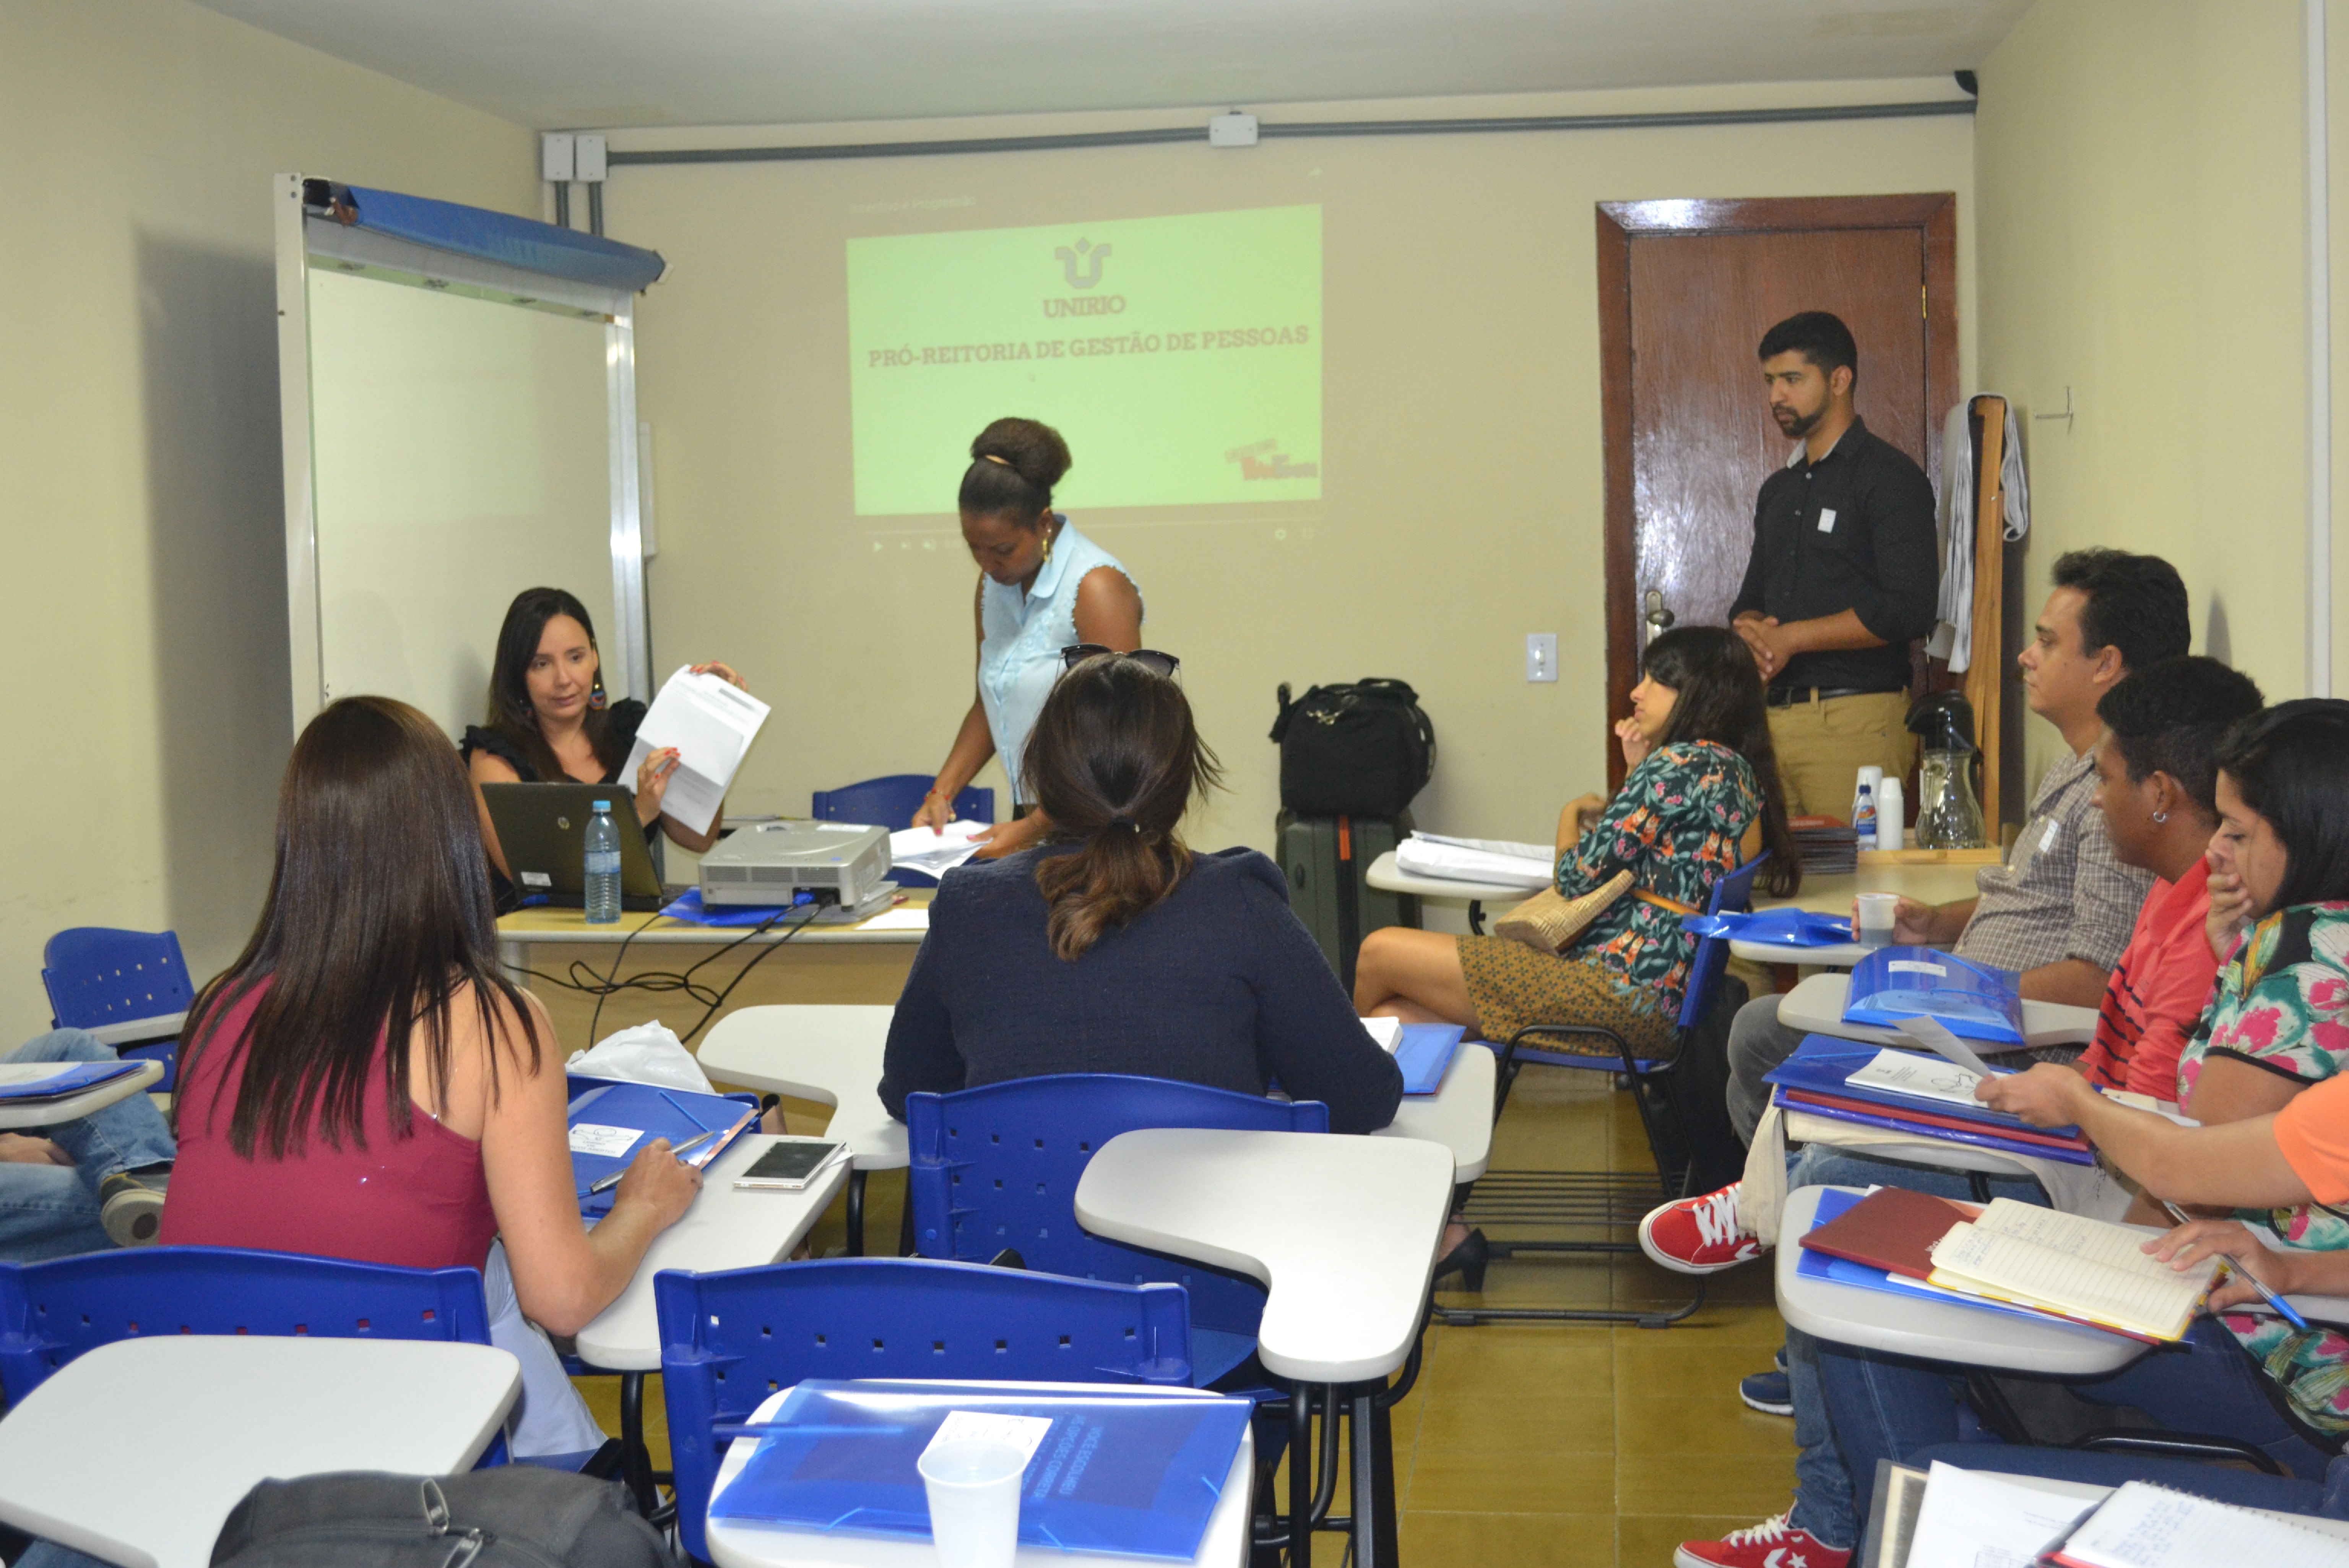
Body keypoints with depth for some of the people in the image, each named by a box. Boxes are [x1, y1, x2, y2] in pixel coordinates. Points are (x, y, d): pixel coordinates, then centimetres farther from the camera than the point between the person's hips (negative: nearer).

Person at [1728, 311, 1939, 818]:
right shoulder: (1778, 490, 21)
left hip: (1855, 719, -6)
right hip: (1773, 715, 7)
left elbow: (1909, 609, -13)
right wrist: (1750, 630, -1)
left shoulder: (1889, 476, -3)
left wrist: (1791, 637, -11)